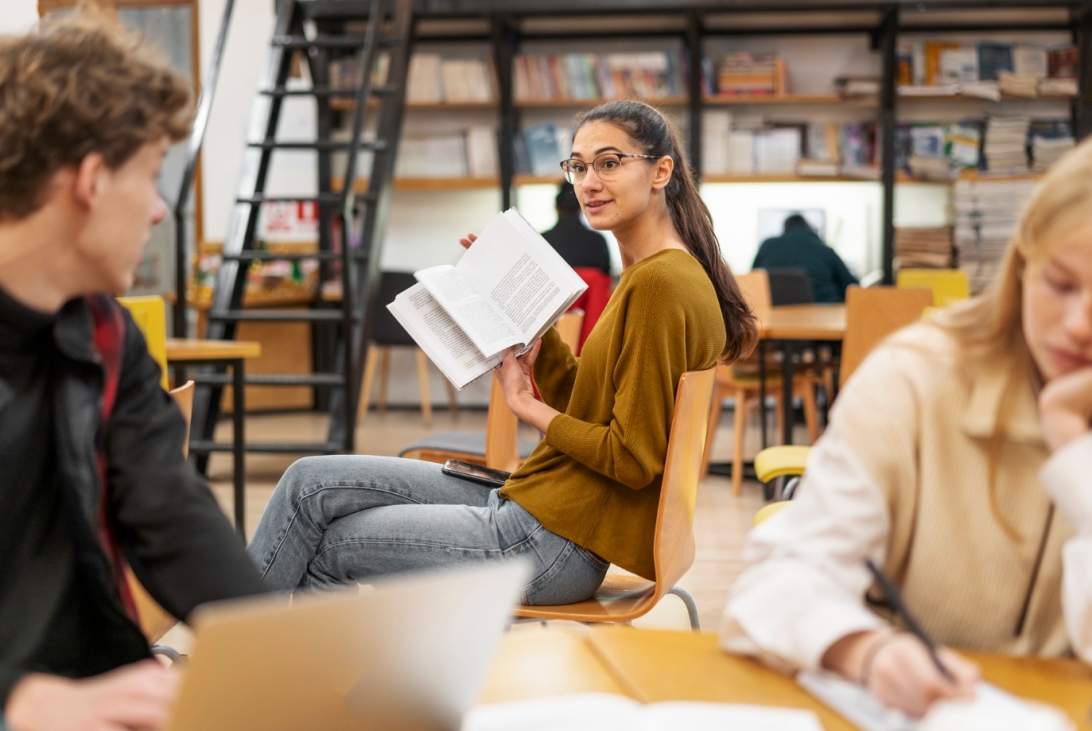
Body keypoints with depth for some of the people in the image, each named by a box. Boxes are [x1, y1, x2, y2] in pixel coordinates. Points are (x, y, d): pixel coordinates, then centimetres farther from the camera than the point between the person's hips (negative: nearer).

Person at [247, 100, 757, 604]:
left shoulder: (662, 284, -19)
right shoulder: (644, 275, 13)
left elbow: (635, 457, -21)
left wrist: (526, 405, -10)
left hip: (554, 543, -10)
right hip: (528, 503, 10)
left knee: (332, 544, 1)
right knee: (313, 481, 7)